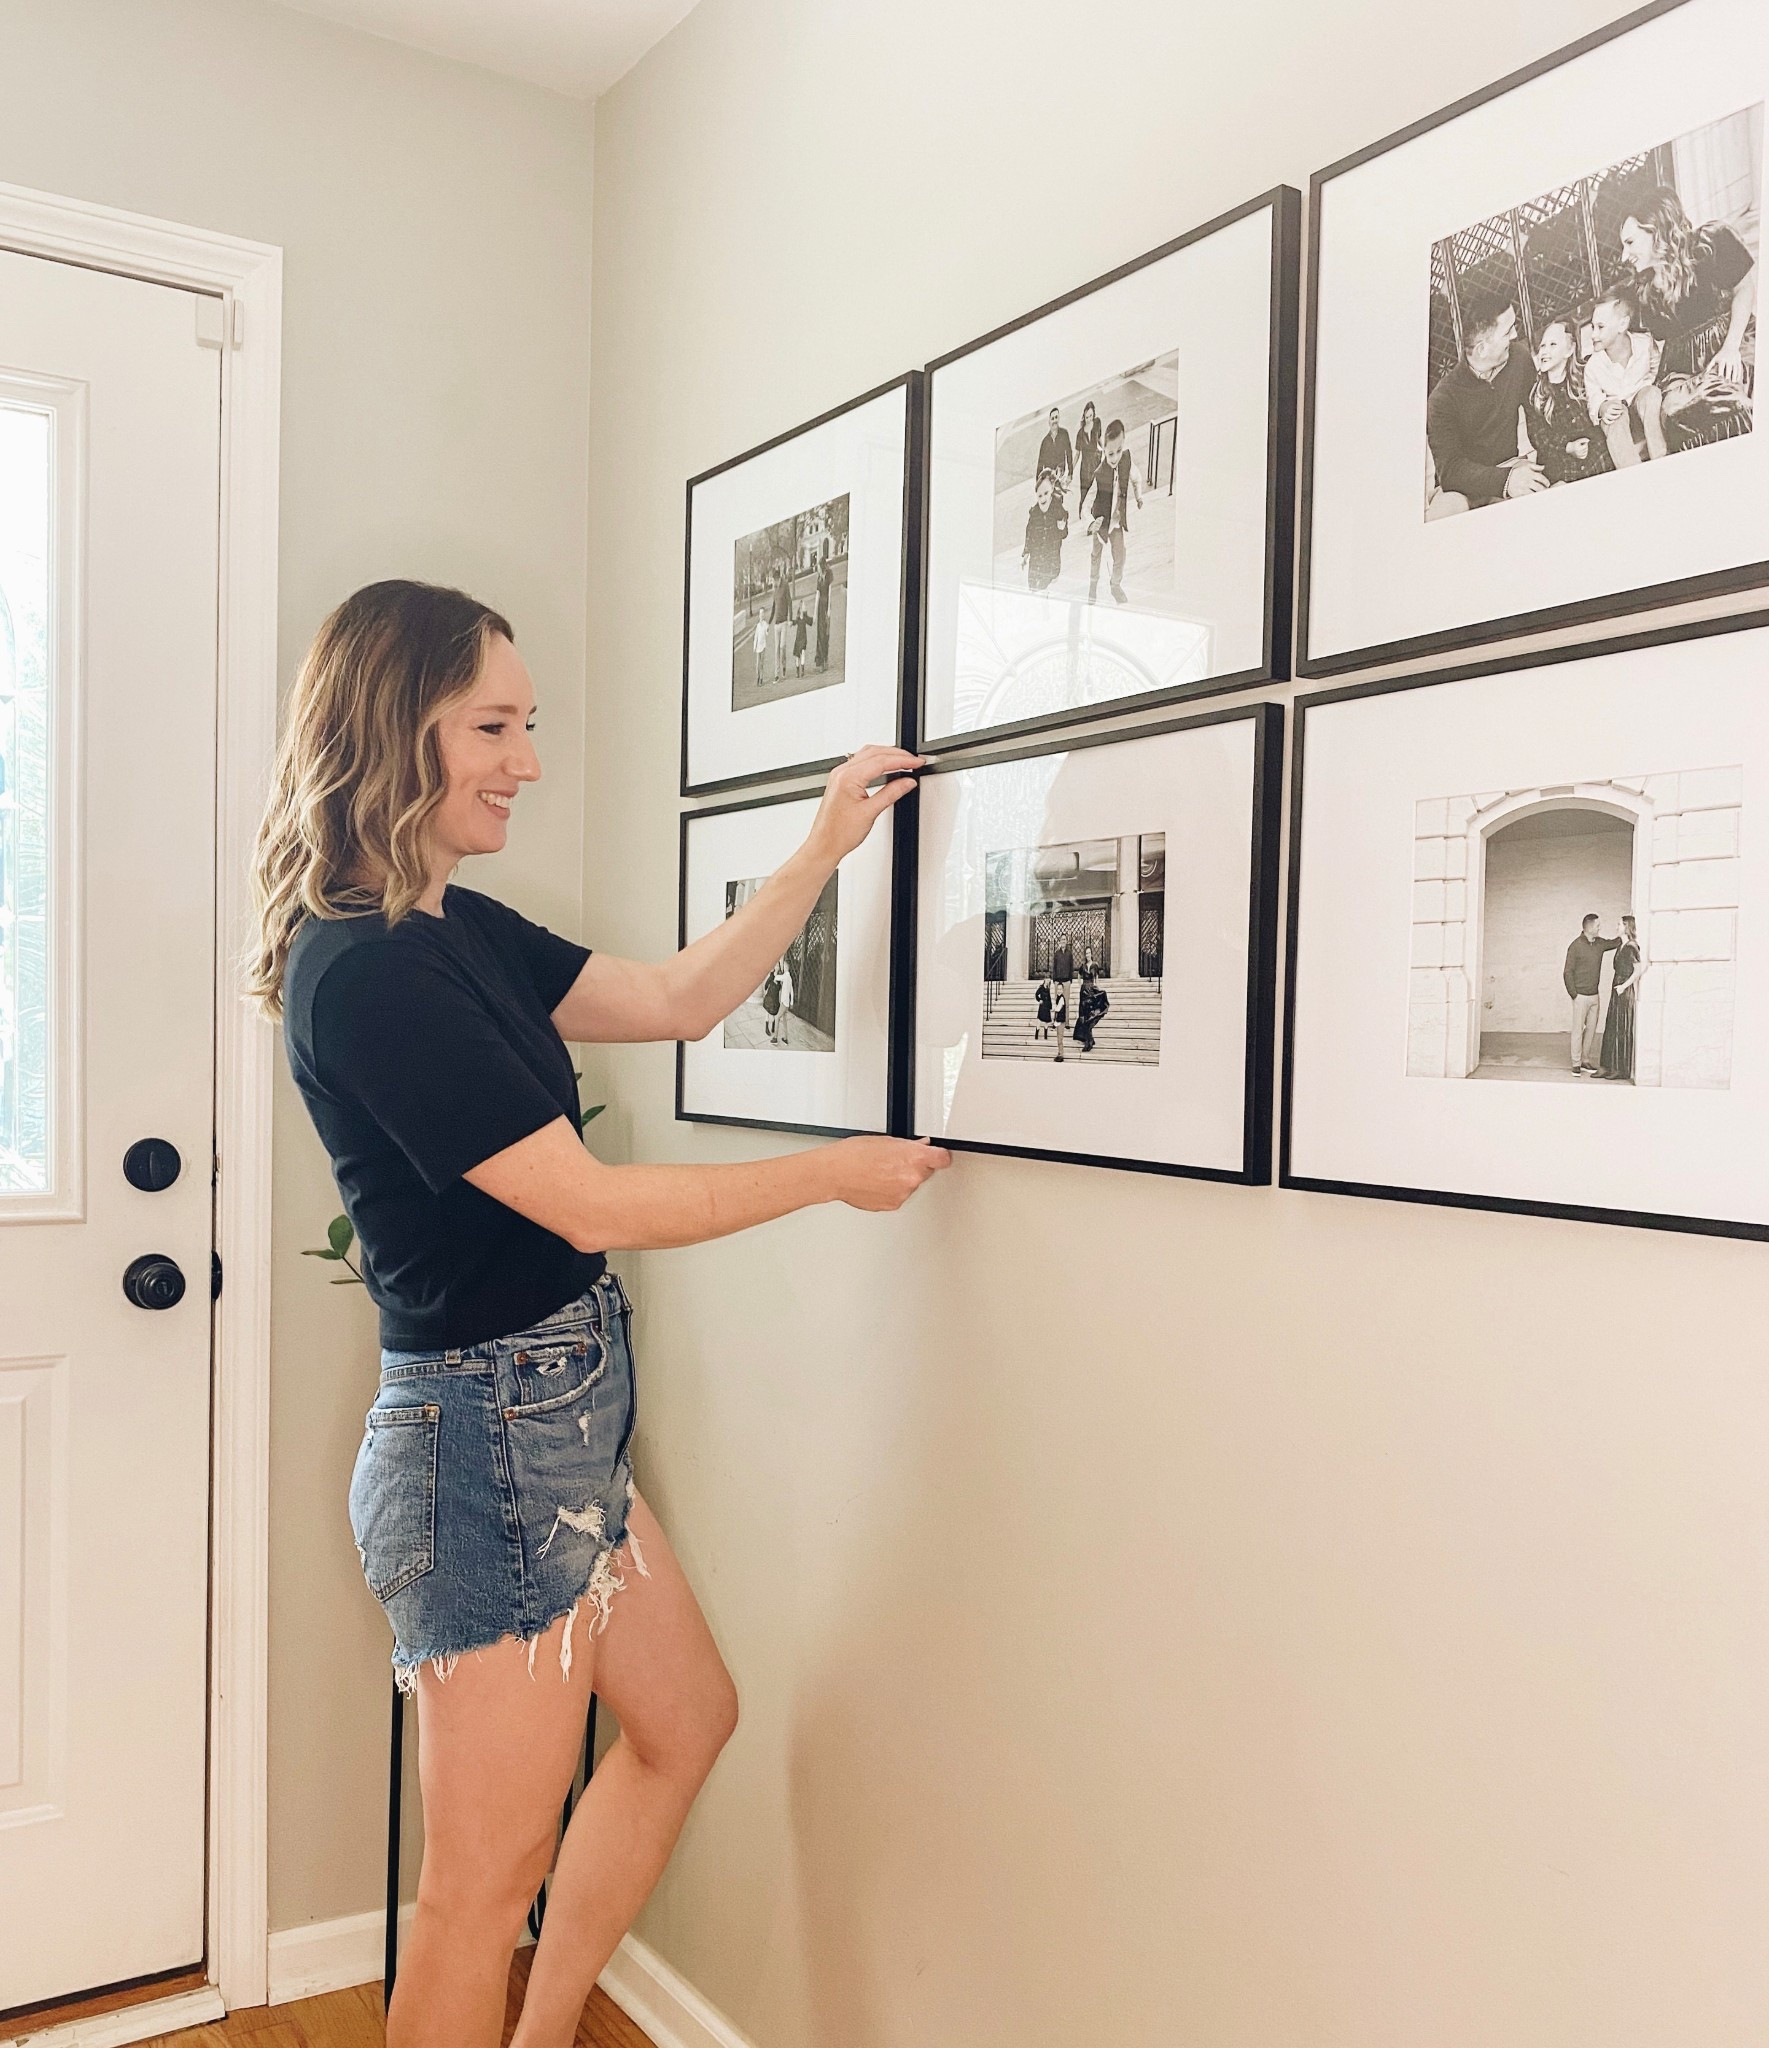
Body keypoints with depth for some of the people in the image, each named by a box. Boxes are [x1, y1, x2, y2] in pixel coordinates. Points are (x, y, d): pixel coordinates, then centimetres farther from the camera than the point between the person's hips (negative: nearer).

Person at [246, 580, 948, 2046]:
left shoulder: (458, 931, 6)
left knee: (686, 1721, 24)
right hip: (488, 1440, -10)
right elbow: (594, 1208, -21)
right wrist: (836, 1173, -11)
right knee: (489, 1875, 6)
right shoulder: (370, 973, -23)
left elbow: (678, 999, 13)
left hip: (561, 1419, 10)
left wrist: (827, 847, 8)